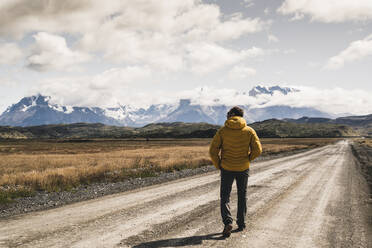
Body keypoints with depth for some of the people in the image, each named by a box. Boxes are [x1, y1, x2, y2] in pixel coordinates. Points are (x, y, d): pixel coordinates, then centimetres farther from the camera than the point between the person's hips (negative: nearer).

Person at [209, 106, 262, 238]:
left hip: (227, 169, -1)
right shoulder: (249, 131, -3)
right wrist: (248, 159, 9)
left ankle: (228, 221, -12)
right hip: (243, 169, 2)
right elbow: (258, 150, -6)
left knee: (225, 197, 8)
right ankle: (241, 223, 24)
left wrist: (218, 165, 4)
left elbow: (213, 150, -9)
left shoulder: (222, 130, -6)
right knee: (242, 196, 19)